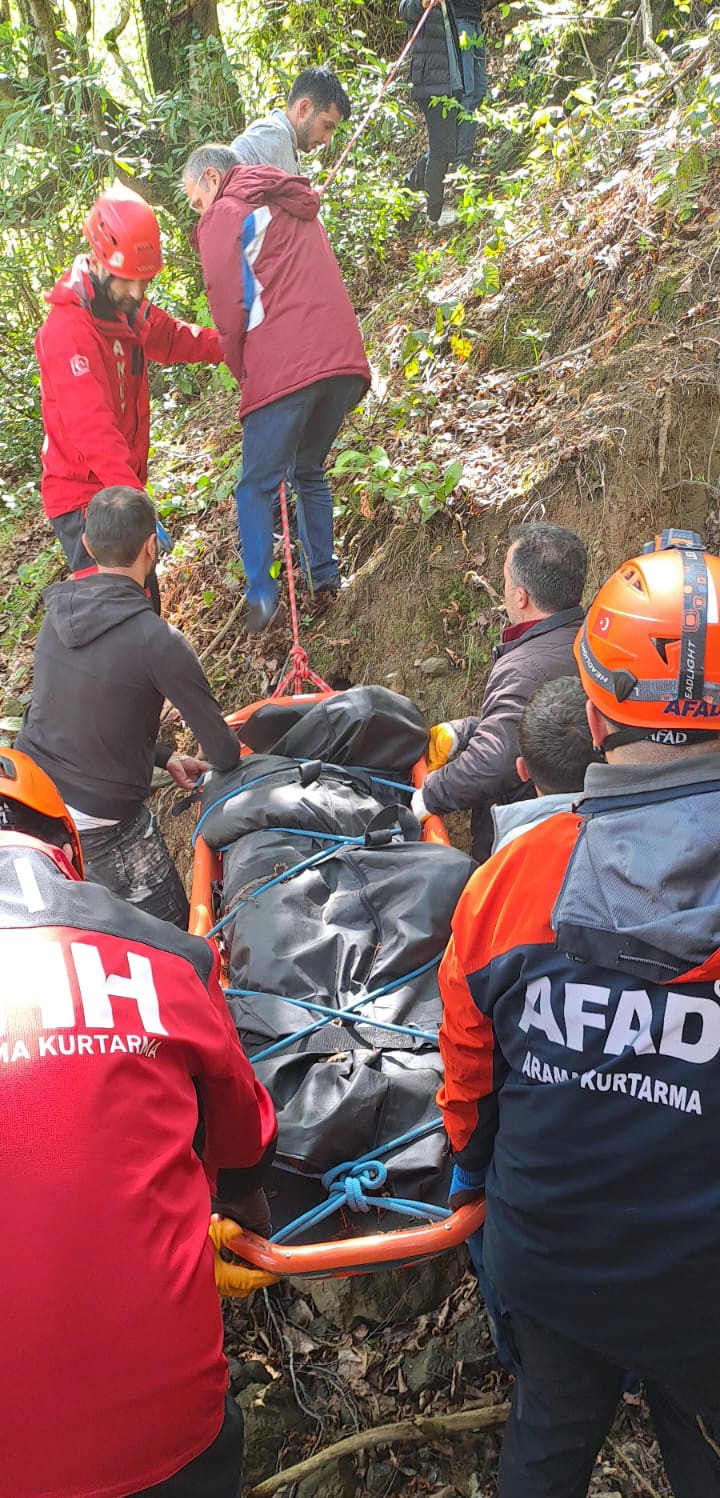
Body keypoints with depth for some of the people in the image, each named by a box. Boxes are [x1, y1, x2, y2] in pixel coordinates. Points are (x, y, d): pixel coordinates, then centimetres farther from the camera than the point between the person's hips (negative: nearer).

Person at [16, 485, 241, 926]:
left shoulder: (58, 613, -1)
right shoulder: (159, 641, -22)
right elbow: (222, 750, -14)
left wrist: (165, 757, 14)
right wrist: (229, 764, 10)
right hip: (101, 824, -7)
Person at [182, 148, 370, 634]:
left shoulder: (225, 215, 3)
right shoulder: (297, 208, 27)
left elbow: (232, 306, -3)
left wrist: (242, 370, 10)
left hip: (283, 369, -7)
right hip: (344, 360, 7)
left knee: (257, 486, 2)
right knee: (310, 471, 22)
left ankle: (261, 594, -1)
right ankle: (324, 575, 22)